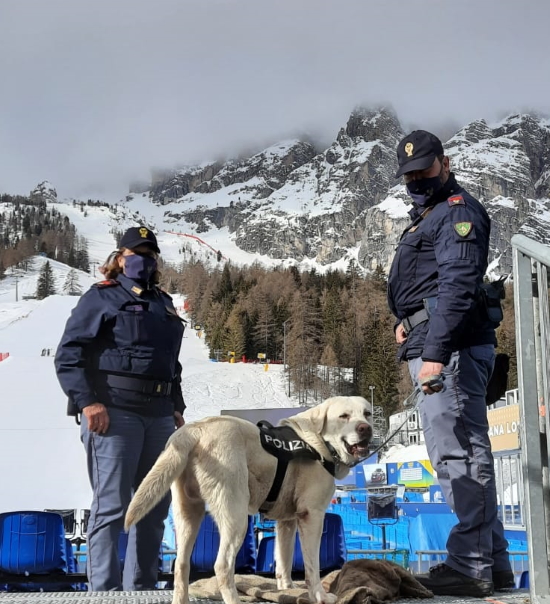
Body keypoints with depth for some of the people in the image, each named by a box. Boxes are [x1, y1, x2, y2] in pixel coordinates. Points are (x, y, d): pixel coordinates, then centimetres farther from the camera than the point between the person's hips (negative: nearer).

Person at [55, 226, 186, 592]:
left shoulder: (164, 304, 22)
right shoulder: (101, 297, 2)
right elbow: (69, 355, -5)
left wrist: (177, 408, 19)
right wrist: (87, 401, -15)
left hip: (159, 416, 7)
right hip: (115, 412, -7)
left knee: (154, 508, 9)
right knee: (112, 505, -8)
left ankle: (142, 588, 19)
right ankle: (105, 590, -2)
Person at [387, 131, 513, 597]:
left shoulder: (457, 211, -6)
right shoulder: (430, 216, 26)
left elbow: (457, 286, -19)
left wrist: (436, 352, -27)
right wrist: (406, 320, 13)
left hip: (450, 347, -11)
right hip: (436, 347, 11)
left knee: (457, 453, -11)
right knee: (467, 453, 12)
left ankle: (471, 567, -8)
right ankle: (493, 564, 19)